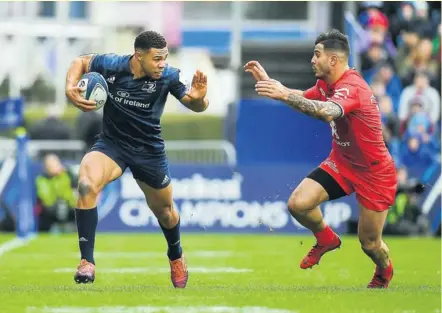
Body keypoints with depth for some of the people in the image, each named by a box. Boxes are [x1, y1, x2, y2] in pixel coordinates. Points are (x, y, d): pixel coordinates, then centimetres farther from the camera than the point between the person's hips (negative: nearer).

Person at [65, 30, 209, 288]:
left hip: (149, 151, 1)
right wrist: (70, 88, -16)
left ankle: (176, 256, 52)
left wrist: (199, 98, -35)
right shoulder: (111, 65, -18)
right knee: (87, 184, -30)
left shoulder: (168, 76, -18)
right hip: (111, 144, -1)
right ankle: (87, 262, -24)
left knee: (164, 210, 18)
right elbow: (80, 62, 2)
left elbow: (197, 107, -12)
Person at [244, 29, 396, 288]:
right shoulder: (326, 84, -2)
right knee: (298, 204, -14)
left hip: (374, 172, -7)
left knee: (370, 243, 3)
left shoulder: (352, 87, -30)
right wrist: (268, 81, 5)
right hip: (341, 162, 7)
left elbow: (326, 112, -50)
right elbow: (305, 98, 18)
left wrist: (285, 94, -56)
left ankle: (385, 273, 39)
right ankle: (326, 239, 17)